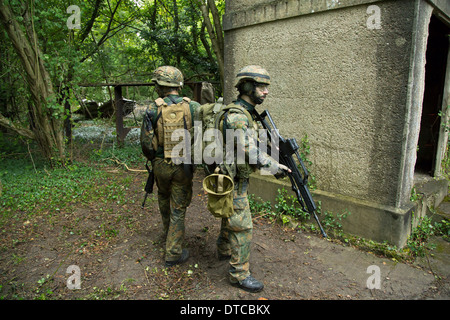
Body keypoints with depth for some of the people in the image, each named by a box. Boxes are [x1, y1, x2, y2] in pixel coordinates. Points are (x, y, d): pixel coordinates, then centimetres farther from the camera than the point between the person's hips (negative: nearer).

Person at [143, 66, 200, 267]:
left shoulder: (153, 109, -9)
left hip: (161, 165, 1)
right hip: (183, 167, -1)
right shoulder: (193, 107, -8)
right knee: (179, 209, 8)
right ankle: (173, 254, 15)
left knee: (164, 198, 27)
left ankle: (168, 232, 50)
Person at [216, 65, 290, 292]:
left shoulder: (248, 113, 9)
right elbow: (250, 153, -31)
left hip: (237, 178, 10)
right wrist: (275, 167, -23)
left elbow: (255, 145, 14)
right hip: (231, 180, -10)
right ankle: (239, 274, 14)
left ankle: (224, 250, 47)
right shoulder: (236, 116, -24)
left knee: (230, 216, 26)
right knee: (242, 227, -1)